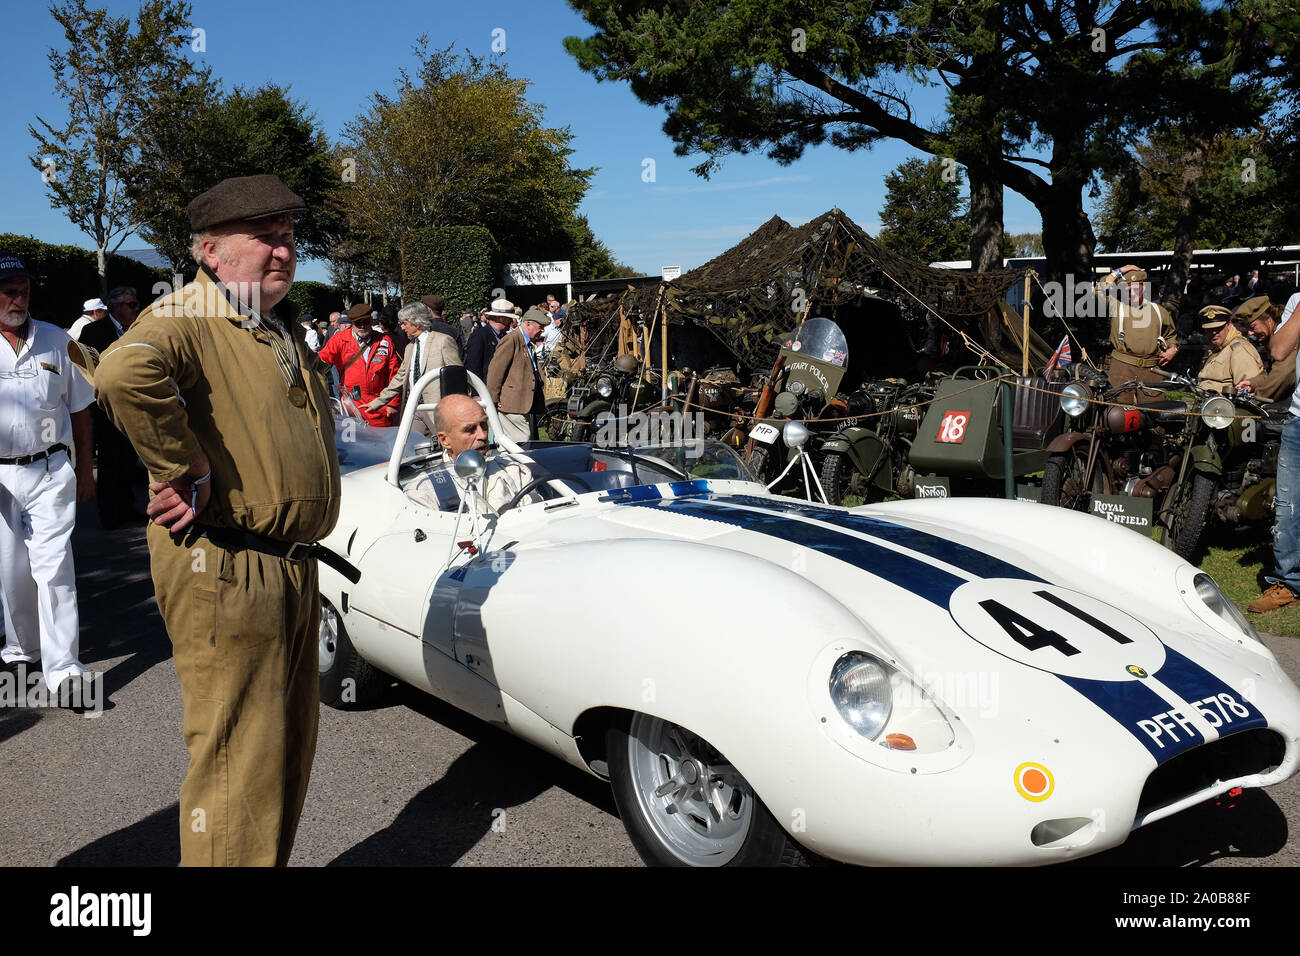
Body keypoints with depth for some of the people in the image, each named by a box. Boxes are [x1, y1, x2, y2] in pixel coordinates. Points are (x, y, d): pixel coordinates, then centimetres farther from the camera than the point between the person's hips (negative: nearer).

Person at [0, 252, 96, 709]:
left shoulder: (56, 340, 7)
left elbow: (79, 409, 13)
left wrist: (85, 470, 13)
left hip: (51, 470, 0)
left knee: (54, 565, -8)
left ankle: (63, 667, -8)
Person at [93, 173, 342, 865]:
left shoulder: (281, 324, 16)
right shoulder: (188, 318, -14)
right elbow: (125, 371, -38)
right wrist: (185, 470, -28)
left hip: (290, 568, 10)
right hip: (226, 573, -10)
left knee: (288, 752, 22)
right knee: (240, 763, -2)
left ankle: (272, 859, 40)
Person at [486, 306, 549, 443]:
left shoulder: (528, 344, 20)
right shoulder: (511, 340, -11)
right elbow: (495, 371, -14)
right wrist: (494, 400, -13)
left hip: (526, 406, 10)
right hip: (512, 405, -10)